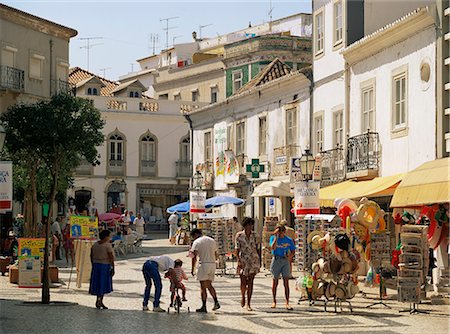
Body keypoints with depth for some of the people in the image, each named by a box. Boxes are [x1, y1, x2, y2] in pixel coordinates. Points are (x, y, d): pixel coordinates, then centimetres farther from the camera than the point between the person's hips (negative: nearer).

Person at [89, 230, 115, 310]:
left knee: (98, 284, 12)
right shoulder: (108, 245, -13)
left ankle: (100, 302, 18)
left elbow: (91, 256, 11)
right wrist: (113, 268, -11)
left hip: (96, 265, 7)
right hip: (105, 266, -7)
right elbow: (111, 258, -15)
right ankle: (99, 301, -5)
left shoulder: (94, 245, 7)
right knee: (103, 284, 1)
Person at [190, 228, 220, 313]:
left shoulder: (197, 242, -4)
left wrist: (192, 269, -7)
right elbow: (216, 255, 17)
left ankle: (204, 307, 0)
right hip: (213, 264, 6)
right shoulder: (212, 240, 15)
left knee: (203, 287, -1)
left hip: (203, 264, -6)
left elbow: (194, 257, -11)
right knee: (209, 285, 17)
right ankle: (216, 302, 2)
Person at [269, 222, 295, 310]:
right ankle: (274, 301, 20)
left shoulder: (289, 240, 6)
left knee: (286, 282, -6)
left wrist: (290, 256, -10)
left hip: (285, 261, 1)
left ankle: (287, 303, -8)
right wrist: (276, 237, -16)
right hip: (276, 260, -1)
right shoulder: (273, 238, 1)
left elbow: (293, 251, 10)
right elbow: (273, 248, -16)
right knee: (275, 281, 6)